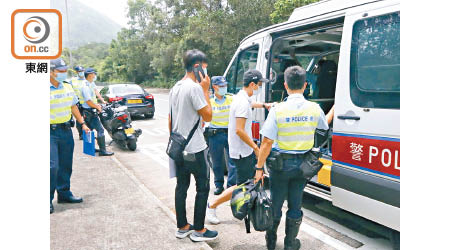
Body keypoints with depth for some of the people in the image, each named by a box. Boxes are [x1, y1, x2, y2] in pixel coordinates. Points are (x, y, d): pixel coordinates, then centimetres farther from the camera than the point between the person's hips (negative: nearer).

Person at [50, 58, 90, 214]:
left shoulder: (68, 88, 10)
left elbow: (73, 107, 21)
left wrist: (83, 124, 19)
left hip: (66, 131, 6)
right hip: (50, 132, -6)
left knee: (66, 165, 13)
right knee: (52, 166, -10)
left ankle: (64, 194, 26)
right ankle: (48, 199, 2)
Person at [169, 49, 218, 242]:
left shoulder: (175, 88, 11)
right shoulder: (195, 87, -17)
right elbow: (208, 116, -15)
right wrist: (205, 90, -10)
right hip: (195, 150, -9)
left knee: (181, 186, 14)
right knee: (202, 188, 4)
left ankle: (182, 227, 24)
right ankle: (198, 230, 12)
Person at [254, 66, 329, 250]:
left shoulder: (277, 110, -16)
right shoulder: (314, 108, -6)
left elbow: (267, 142, -17)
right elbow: (325, 126, 16)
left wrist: (259, 168, -9)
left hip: (281, 163, -2)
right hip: (302, 164, 2)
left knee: (275, 203, 14)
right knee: (295, 205, 14)